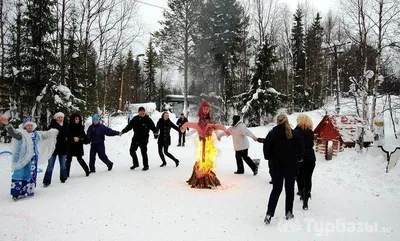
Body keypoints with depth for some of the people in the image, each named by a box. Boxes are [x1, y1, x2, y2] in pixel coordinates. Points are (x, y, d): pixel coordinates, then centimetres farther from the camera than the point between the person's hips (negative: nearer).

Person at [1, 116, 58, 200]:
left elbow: (46, 134, 27)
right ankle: (16, 193, 1)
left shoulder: (37, 134, 11)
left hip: (33, 158, 6)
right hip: (22, 158, -5)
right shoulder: (21, 133, -8)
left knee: (31, 174, 13)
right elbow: (13, 132, -27)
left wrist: (54, 132, 40)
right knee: (19, 174, -5)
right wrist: (7, 124, -45)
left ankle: (28, 190, 27)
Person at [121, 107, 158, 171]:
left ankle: (146, 166, 17)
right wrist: (123, 131, 1)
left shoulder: (148, 119, -8)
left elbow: (153, 127, -7)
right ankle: (135, 164, 30)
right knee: (132, 150, 11)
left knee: (144, 152, 0)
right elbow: (129, 126, 7)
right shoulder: (135, 119, 2)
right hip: (135, 138, 5)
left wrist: (156, 133, -18)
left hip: (144, 139, -5)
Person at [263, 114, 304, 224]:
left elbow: (266, 150, -8)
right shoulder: (294, 134, -4)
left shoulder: (271, 134, -8)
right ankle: (289, 212, 23)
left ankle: (269, 214, 1)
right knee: (290, 189, 16)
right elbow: (300, 149, -1)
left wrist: (271, 158, 10)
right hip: (292, 166, 0)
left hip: (276, 166, 0)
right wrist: (297, 159, 15)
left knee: (276, 190, 10)